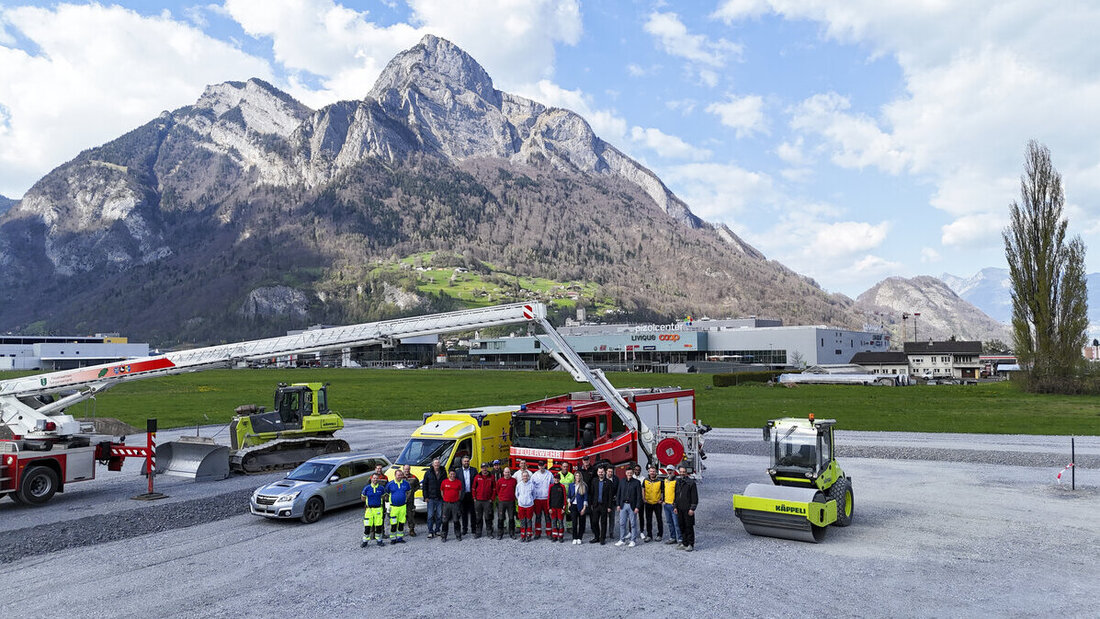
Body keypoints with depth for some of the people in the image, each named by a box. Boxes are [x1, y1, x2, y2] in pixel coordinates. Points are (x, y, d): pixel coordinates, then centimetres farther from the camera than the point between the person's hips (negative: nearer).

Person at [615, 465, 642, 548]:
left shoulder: (636, 482, -2)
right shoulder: (622, 482, 8)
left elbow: (639, 496, -5)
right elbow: (618, 494, 11)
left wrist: (637, 507, -11)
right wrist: (618, 504, 4)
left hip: (632, 506, -3)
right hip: (623, 505, 3)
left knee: (633, 524, 2)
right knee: (622, 523, 6)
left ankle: (633, 541, 11)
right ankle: (622, 540, 15)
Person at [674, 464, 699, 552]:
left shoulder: (691, 482, -7)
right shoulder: (678, 482, 12)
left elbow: (695, 497, -8)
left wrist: (692, 509, -13)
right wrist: (675, 506, 13)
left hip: (688, 509, -6)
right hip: (680, 509, 6)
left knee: (689, 527, -2)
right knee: (682, 526, 9)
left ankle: (691, 545, 5)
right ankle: (684, 543, 18)